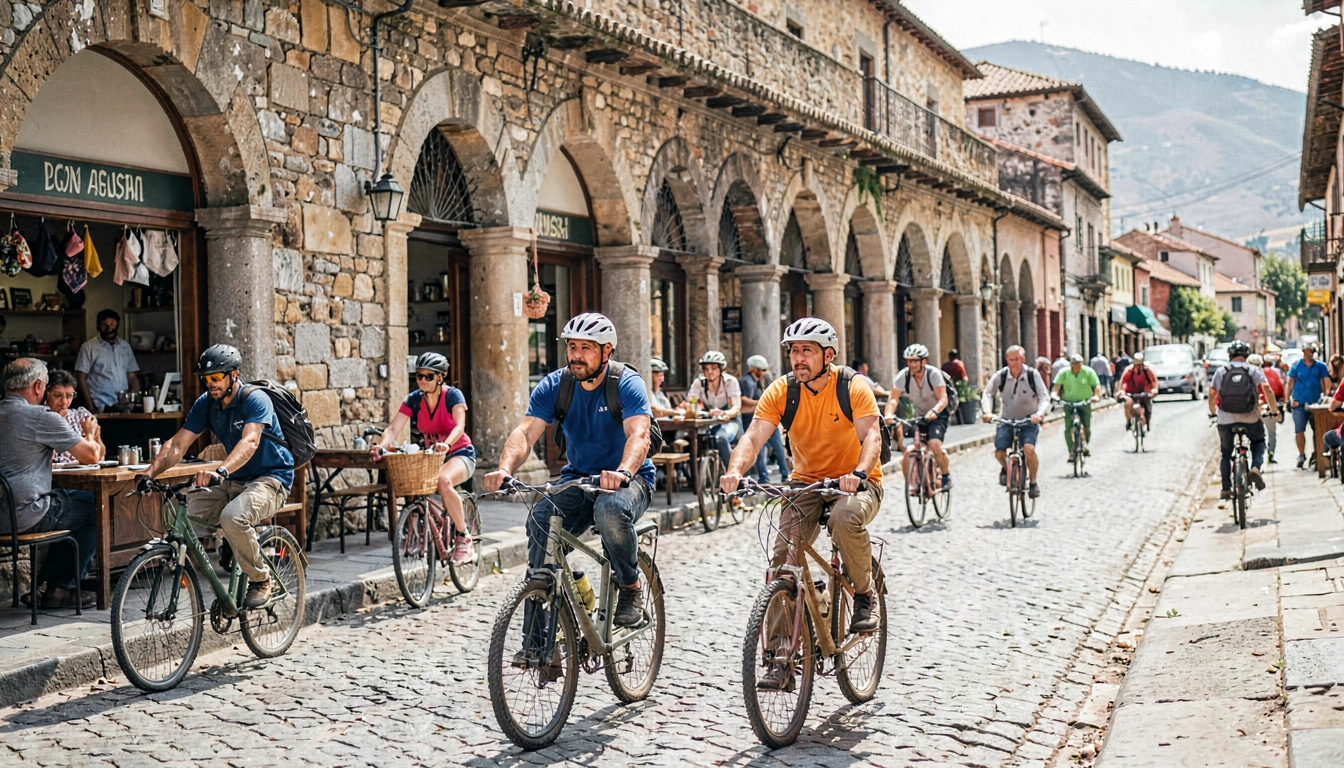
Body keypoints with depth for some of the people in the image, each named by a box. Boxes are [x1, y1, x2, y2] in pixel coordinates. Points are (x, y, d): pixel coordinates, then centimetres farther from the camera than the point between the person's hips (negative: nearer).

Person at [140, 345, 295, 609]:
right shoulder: (206, 403, 1)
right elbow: (178, 443, -4)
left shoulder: (255, 399, -18)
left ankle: (260, 580, -12)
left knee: (233, 517, -35)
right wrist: (151, 472, -22)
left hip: (271, 479, -6)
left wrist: (220, 471, -52)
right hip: (235, 482, 7)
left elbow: (250, 442, -35)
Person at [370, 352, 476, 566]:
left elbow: (459, 426, -27)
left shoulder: (453, 395, -13)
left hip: (460, 453, -4)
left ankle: (464, 538, -20)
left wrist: (446, 444, -49)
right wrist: (381, 446, -36)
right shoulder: (413, 400, -3)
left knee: (443, 480, -37)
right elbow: (394, 428, -15)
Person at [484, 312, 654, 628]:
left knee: (610, 509, -38)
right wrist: (505, 469, -37)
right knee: (540, 522, -24)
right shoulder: (554, 385, -3)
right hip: (577, 479, 4)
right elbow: (525, 431, -16)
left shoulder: (627, 383, -14)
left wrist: (622, 472, -52)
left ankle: (631, 589, -9)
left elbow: (639, 435, -30)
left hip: (629, 479, -3)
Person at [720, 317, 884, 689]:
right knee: (783, 560, -16)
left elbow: (871, 435, -24)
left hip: (856, 483, -3)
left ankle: (864, 594, -10)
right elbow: (754, 436, -17)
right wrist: (735, 470, -37)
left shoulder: (854, 387, -13)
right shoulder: (781, 391, -6)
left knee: (845, 518, -37)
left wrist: (858, 472, -45)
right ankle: (780, 658, -10)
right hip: (806, 483, 3)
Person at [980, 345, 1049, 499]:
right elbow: (988, 394, -13)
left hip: (1029, 420, -2)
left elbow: (1044, 397, -16)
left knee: (1029, 449, -25)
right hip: (1007, 420, 2)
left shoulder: (1032, 375, -12)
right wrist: (987, 411, -33)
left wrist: (1039, 413, -35)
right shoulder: (1000, 376, -9)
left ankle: (1033, 482, -2)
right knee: (999, 452, -13)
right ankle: (1006, 469, 24)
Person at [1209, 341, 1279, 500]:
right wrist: (1274, 411, 4)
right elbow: (1267, 389, -5)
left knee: (1226, 453, 16)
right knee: (1258, 441, 27)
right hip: (1250, 417, 0)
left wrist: (1213, 412, 17)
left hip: (1225, 418, 1)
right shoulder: (1254, 370, 6)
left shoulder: (1221, 371, 8)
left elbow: (1212, 394, 3)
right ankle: (1256, 467, -1)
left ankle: (1226, 489, 11)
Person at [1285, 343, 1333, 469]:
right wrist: (1289, 399, -2)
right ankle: (1301, 456, 7)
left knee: (1318, 430, 5)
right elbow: (1290, 382, 4)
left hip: (1315, 402, 1)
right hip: (1299, 403, -1)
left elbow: (1326, 381, 2)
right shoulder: (1296, 366, 3)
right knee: (1299, 430, -4)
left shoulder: (1320, 366, 4)